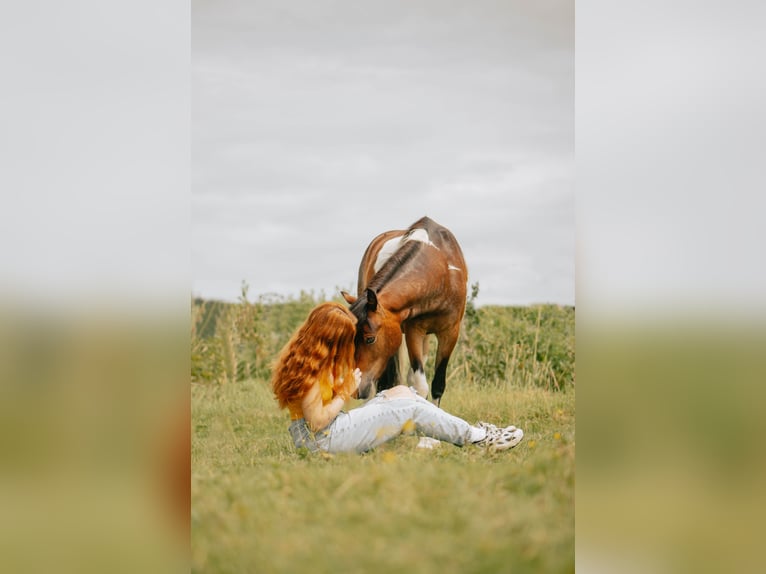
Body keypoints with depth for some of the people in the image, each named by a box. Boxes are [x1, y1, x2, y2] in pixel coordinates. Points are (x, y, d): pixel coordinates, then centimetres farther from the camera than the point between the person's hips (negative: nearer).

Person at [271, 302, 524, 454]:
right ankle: (478, 438, 2)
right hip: (323, 439, -10)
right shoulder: (309, 370, -21)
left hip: (331, 429, 10)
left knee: (400, 392, 8)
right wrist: (345, 392, -12)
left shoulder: (307, 360, 10)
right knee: (410, 409, -8)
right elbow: (317, 421, -24)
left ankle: (471, 432, 8)